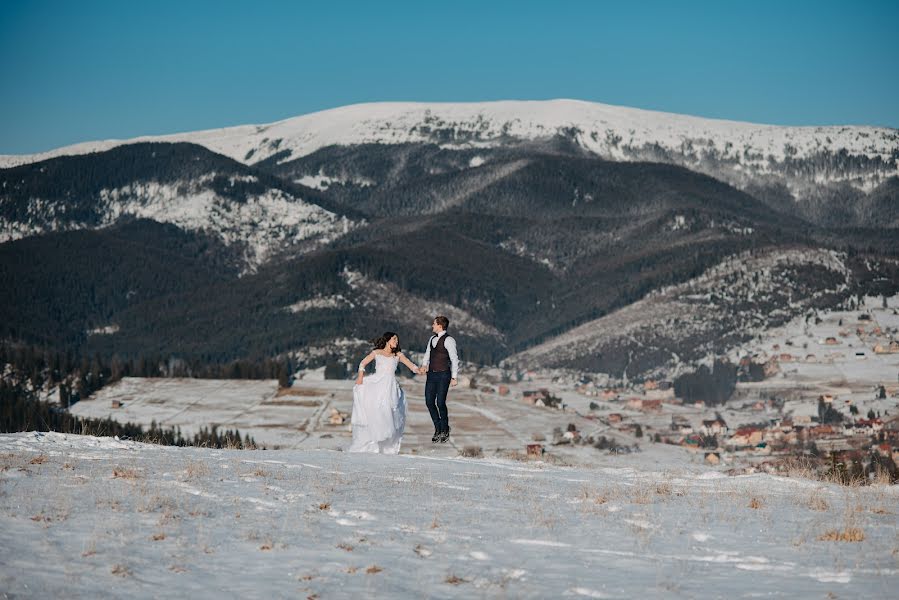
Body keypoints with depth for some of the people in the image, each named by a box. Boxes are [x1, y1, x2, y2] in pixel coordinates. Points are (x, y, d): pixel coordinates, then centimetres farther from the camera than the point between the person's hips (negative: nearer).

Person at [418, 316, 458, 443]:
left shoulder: (448, 340, -9)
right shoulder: (432, 339, 15)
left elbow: (454, 359, -10)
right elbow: (427, 355, 17)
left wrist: (454, 377, -13)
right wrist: (424, 365, -3)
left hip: (443, 375, -7)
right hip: (431, 374, 7)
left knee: (440, 402, -8)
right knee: (429, 401, 4)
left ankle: (445, 430, 11)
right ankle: (438, 429, 17)